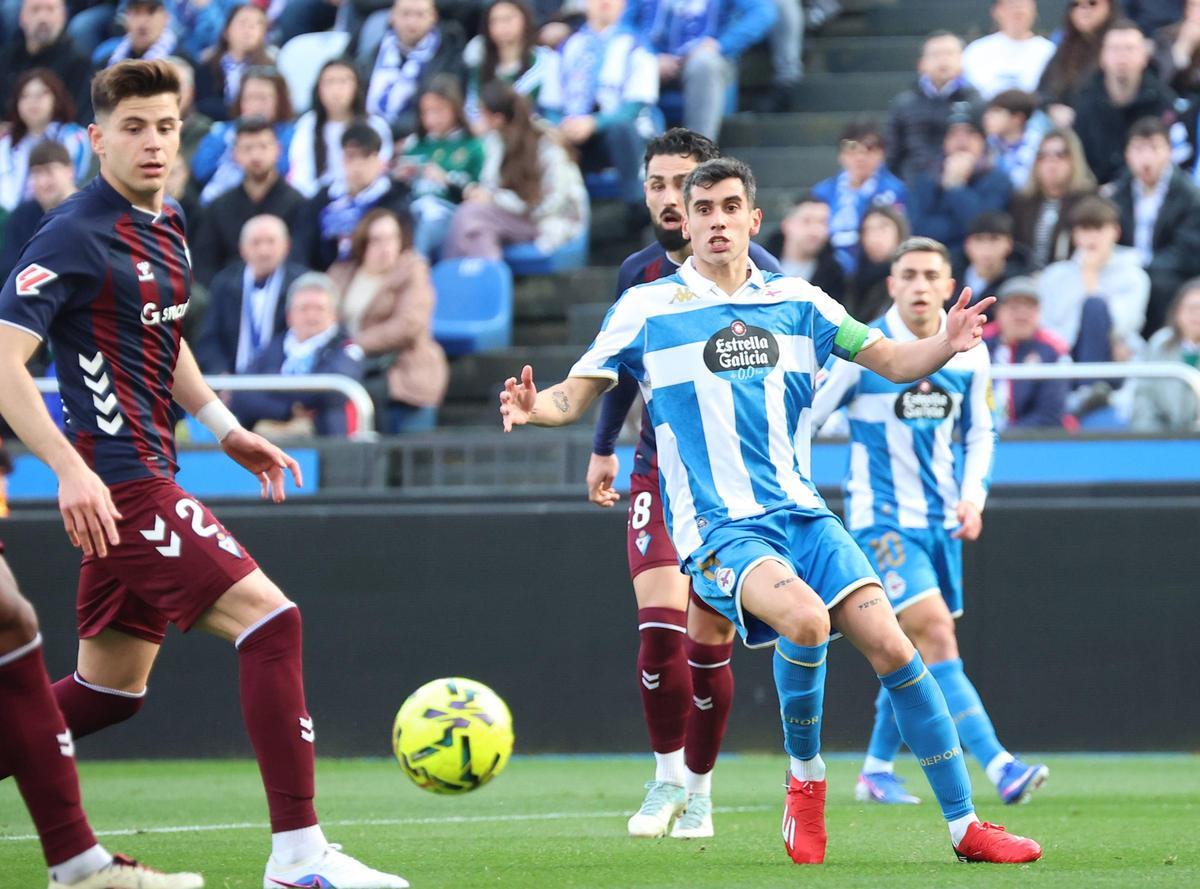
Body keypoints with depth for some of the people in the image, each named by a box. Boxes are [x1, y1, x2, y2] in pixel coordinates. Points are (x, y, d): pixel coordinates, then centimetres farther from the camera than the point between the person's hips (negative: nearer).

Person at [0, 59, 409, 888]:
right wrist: (71, 469, -28)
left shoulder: (167, 227, 13)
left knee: (110, 688, 14)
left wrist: (226, 427, 20)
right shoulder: (76, 236, -14)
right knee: (270, 621, -16)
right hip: (120, 480, -10)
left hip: (146, 480, 10)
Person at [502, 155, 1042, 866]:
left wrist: (945, 346, -16)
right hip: (716, 528, -4)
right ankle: (806, 782, -8)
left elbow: (896, 362, 6)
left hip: (801, 512, 4)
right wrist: (533, 407, -21)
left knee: (891, 645, -12)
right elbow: (575, 396, 2)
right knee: (807, 619, -32)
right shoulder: (647, 309, 2)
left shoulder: (797, 302, 9)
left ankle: (965, 825, -3)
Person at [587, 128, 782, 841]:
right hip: (661, 470, 2)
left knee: (709, 645, -1)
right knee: (661, 627, -16)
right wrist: (604, 447, 22)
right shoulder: (638, 274, 5)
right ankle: (669, 778, 0)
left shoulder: (755, 272, -8)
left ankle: (699, 789, 18)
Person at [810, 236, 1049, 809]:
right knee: (935, 635, -18)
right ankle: (999, 767, -26)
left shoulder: (970, 354, 2)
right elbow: (800, 421, -4)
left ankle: (877, 771, 26)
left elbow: (980, 433, 14)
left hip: (939, 520, 6)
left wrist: (973, 498, -1)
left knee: (917, 654, 11)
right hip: (882, 519, -6)